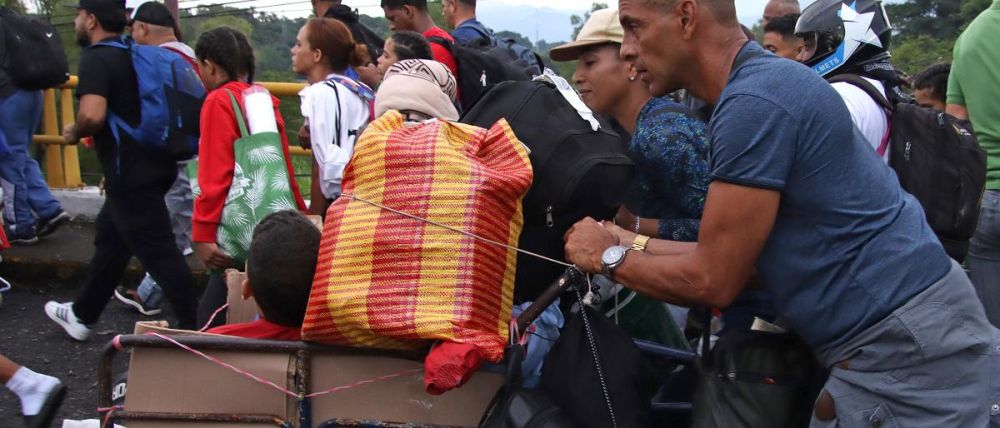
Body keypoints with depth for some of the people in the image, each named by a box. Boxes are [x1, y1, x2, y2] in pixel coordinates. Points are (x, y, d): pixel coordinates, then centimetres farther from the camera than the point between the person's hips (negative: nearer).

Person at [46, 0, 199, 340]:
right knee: (110, 238, 21)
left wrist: (74, 133, -7)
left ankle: (194, 331, 1)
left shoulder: (96, 58, -13)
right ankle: (82, 315, 36)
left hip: (131, 174, -10)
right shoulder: (133, 54, 14)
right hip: (153, 163, 10)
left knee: (158, 252, -4)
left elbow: (93, 115, -29)